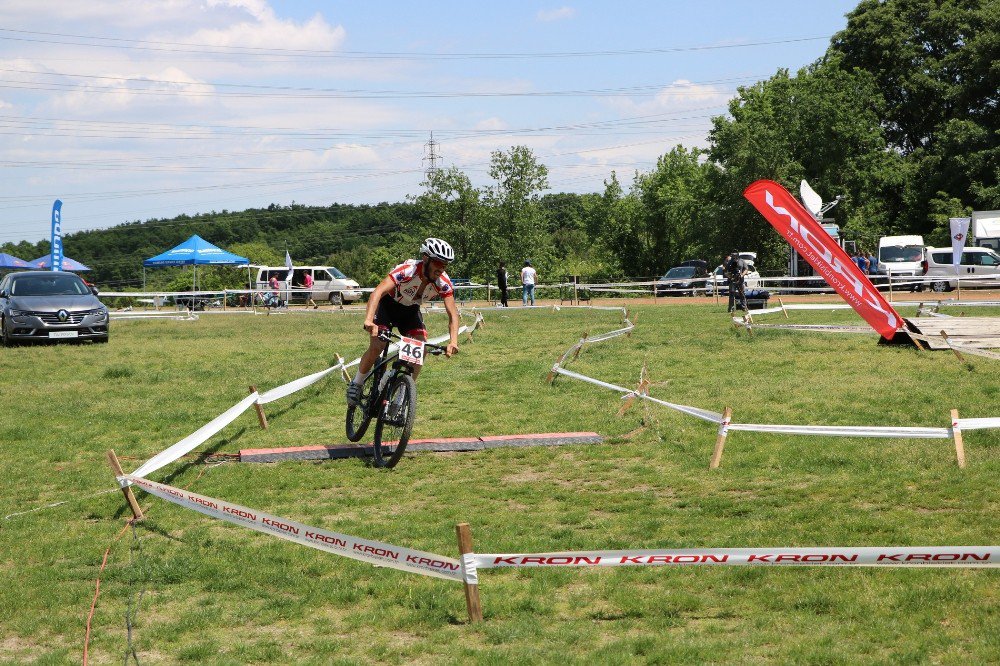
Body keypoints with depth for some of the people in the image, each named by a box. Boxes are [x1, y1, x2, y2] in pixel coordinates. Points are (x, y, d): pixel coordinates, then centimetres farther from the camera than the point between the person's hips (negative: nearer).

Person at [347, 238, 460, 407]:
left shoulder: (444, 283, -24)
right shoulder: (407, 270, -36)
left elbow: (453, 314, -23)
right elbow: (378, 292, -46)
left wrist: (453, 342, -41)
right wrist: (368, 320, -61)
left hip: (410, 310, 4)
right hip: (387, 304, -4)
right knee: (376, 347, -19)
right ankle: (356, 384, 5)